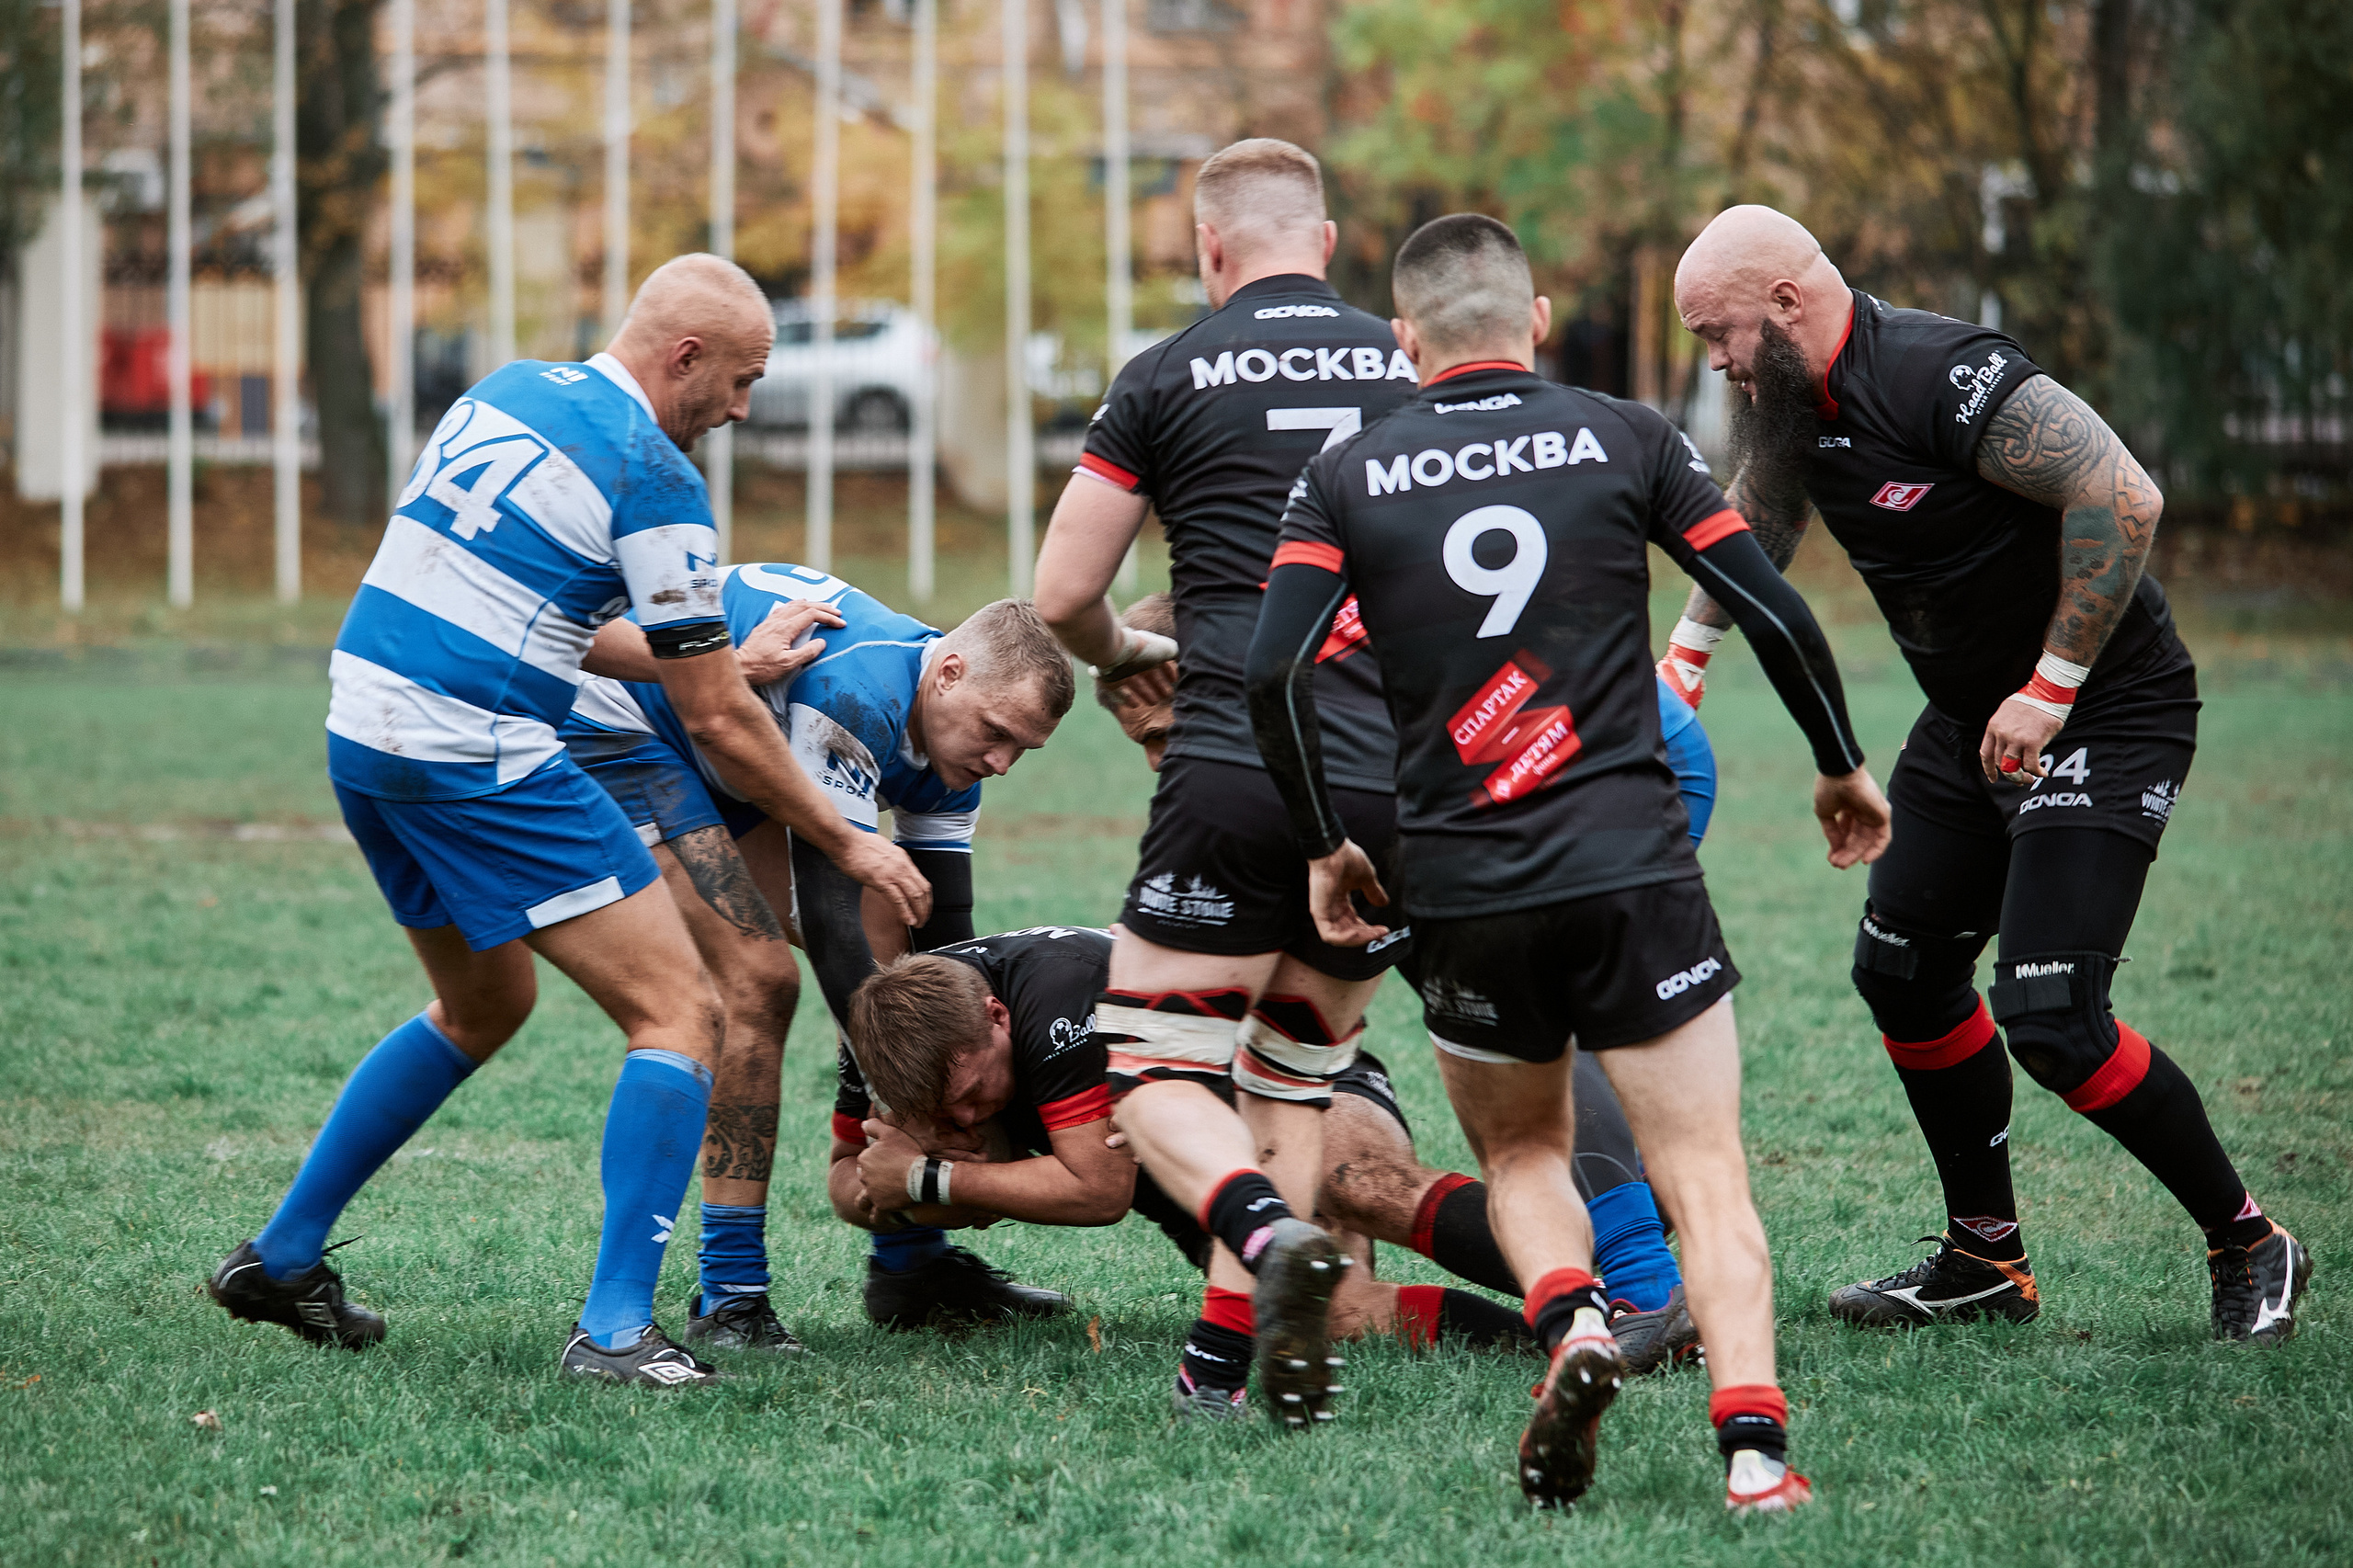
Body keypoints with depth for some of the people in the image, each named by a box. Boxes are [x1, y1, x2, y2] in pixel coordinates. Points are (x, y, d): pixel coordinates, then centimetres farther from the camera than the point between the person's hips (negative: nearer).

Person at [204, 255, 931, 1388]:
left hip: (361, 731, 9)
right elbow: (715, 719, -6)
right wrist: (847, 845, 5)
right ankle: (615, 1327, -13)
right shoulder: (653, 478, -10)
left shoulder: (507, 392, 13)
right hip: (478, 761, -9)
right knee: (679, 1013, -4)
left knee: (481, 1007, 28)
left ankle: (279, 1258, 32)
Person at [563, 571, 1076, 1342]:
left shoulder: (950, 757, -6)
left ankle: (910, 1259, 11)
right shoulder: (859, 691, -35)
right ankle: (729, 1298, -16)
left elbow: (945, 940, -1)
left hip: (727, 758, 10)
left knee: (888, 960, 3)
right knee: (758, 978, -20)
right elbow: (829, 915, -36)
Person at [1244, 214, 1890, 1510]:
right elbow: (1775, 615, 2)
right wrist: (1841, 768, 18)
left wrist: (1324, 846, 7)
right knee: (1706, 1182, 2)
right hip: (1633, 869, -1)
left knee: (1519, 1155, 22)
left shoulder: (1347, 476, 5)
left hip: (1462, 892, 1)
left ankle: (1570, 1320, -6)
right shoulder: (1626, 439, 4)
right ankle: (1751, 1440, -17)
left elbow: (1272, 668, -6)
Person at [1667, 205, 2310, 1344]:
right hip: (1974, 716, 9)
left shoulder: (1942, 377, -27)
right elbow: (1755, 522, 24)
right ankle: (1986, 1259, 25)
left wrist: (2051, 692, -25)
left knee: (2050, 1016, -15)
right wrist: (1685, 657, 25)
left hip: (2105, 716, -9)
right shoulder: (1788, 397, 1)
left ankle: (2248, 1243, 1)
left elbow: (2124, 499, -30)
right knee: (1903, 970, 11)